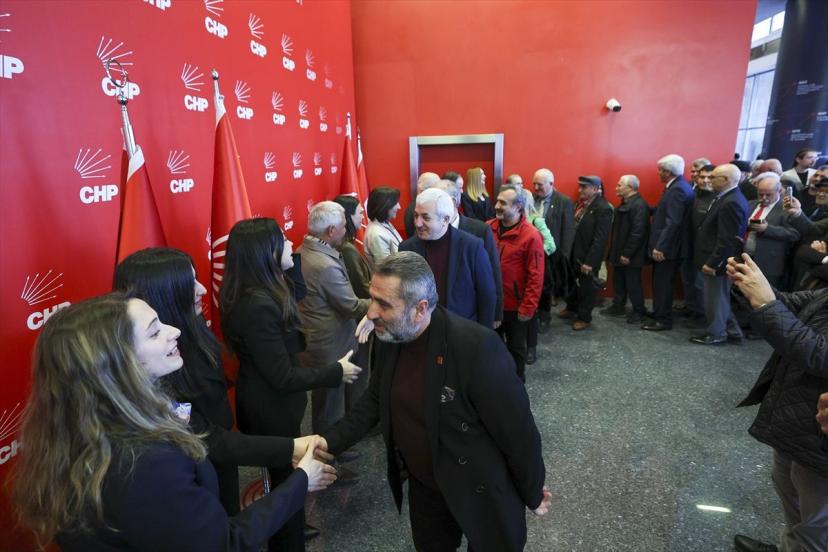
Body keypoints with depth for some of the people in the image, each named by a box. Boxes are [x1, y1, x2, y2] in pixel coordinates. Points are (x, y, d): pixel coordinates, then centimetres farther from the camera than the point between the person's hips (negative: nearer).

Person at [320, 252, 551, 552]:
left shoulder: (477, 347, -33)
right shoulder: (388, 338, -11)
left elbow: (518, 433, -21)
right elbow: (376, 401, 4)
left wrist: (533, 494, -8)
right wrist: (330, 440, -9)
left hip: (480, 493, -5)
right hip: (423, 487, 6)